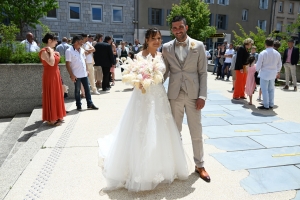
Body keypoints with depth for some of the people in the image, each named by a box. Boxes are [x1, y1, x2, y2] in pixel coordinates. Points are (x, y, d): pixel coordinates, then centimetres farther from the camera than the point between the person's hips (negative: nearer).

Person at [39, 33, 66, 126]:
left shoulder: (52, 50, 12)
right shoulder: (44, 51, -16)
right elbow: (51, 63, -31)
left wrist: (56, 54, 7)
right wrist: (51, 52, -21)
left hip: (55, 75, 10)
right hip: (49, 76, -10)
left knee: (57, 95, 14)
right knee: (51, 96, -3)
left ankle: (56, 116, 25)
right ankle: (51, 119, 5)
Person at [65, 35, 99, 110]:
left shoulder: (82, 50, 10)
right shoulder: (69, 51, -11)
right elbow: (68, 64, -13)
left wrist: (87, 70, 11)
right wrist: (71, 75, -17)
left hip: (84, 74, 6)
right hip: (76, 75, -6)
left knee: (87, 89, 10)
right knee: (77, 90, 6)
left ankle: (90, 104, 18)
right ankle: (78, 105, 18)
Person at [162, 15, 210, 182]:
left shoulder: (198, 46, 0)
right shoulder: (166, 48, 4)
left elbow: (203, 72, -1)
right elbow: (165, 72, 8)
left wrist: (202, 96, -8)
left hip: (193, 94, -1)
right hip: (174, 94, 1)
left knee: (196, 132, 7)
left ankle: (199, 165, 24)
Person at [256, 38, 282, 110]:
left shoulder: (263, 53, -14)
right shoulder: (277, 53, 3)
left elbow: (258, 64, -10)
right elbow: (279, 64, 13)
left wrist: (257, 70, 11)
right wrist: (278, 72, 29)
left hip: (264, 74, -5)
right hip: (273, 74, 6)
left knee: (264, 90, 1)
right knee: (271, 89, 15)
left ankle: (266, 105, 4)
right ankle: (271, 104, 22)